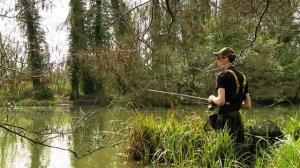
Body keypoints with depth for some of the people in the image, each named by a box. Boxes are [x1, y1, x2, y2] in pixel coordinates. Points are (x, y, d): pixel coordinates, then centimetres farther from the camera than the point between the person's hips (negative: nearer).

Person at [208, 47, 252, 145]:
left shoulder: (223, 76, -9)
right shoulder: (243, 77, 13)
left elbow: (221, 101, -20)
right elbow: (248, 105, 14)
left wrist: (212, 98, 0)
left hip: (225, 118, -7)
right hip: (238, 118, 8)